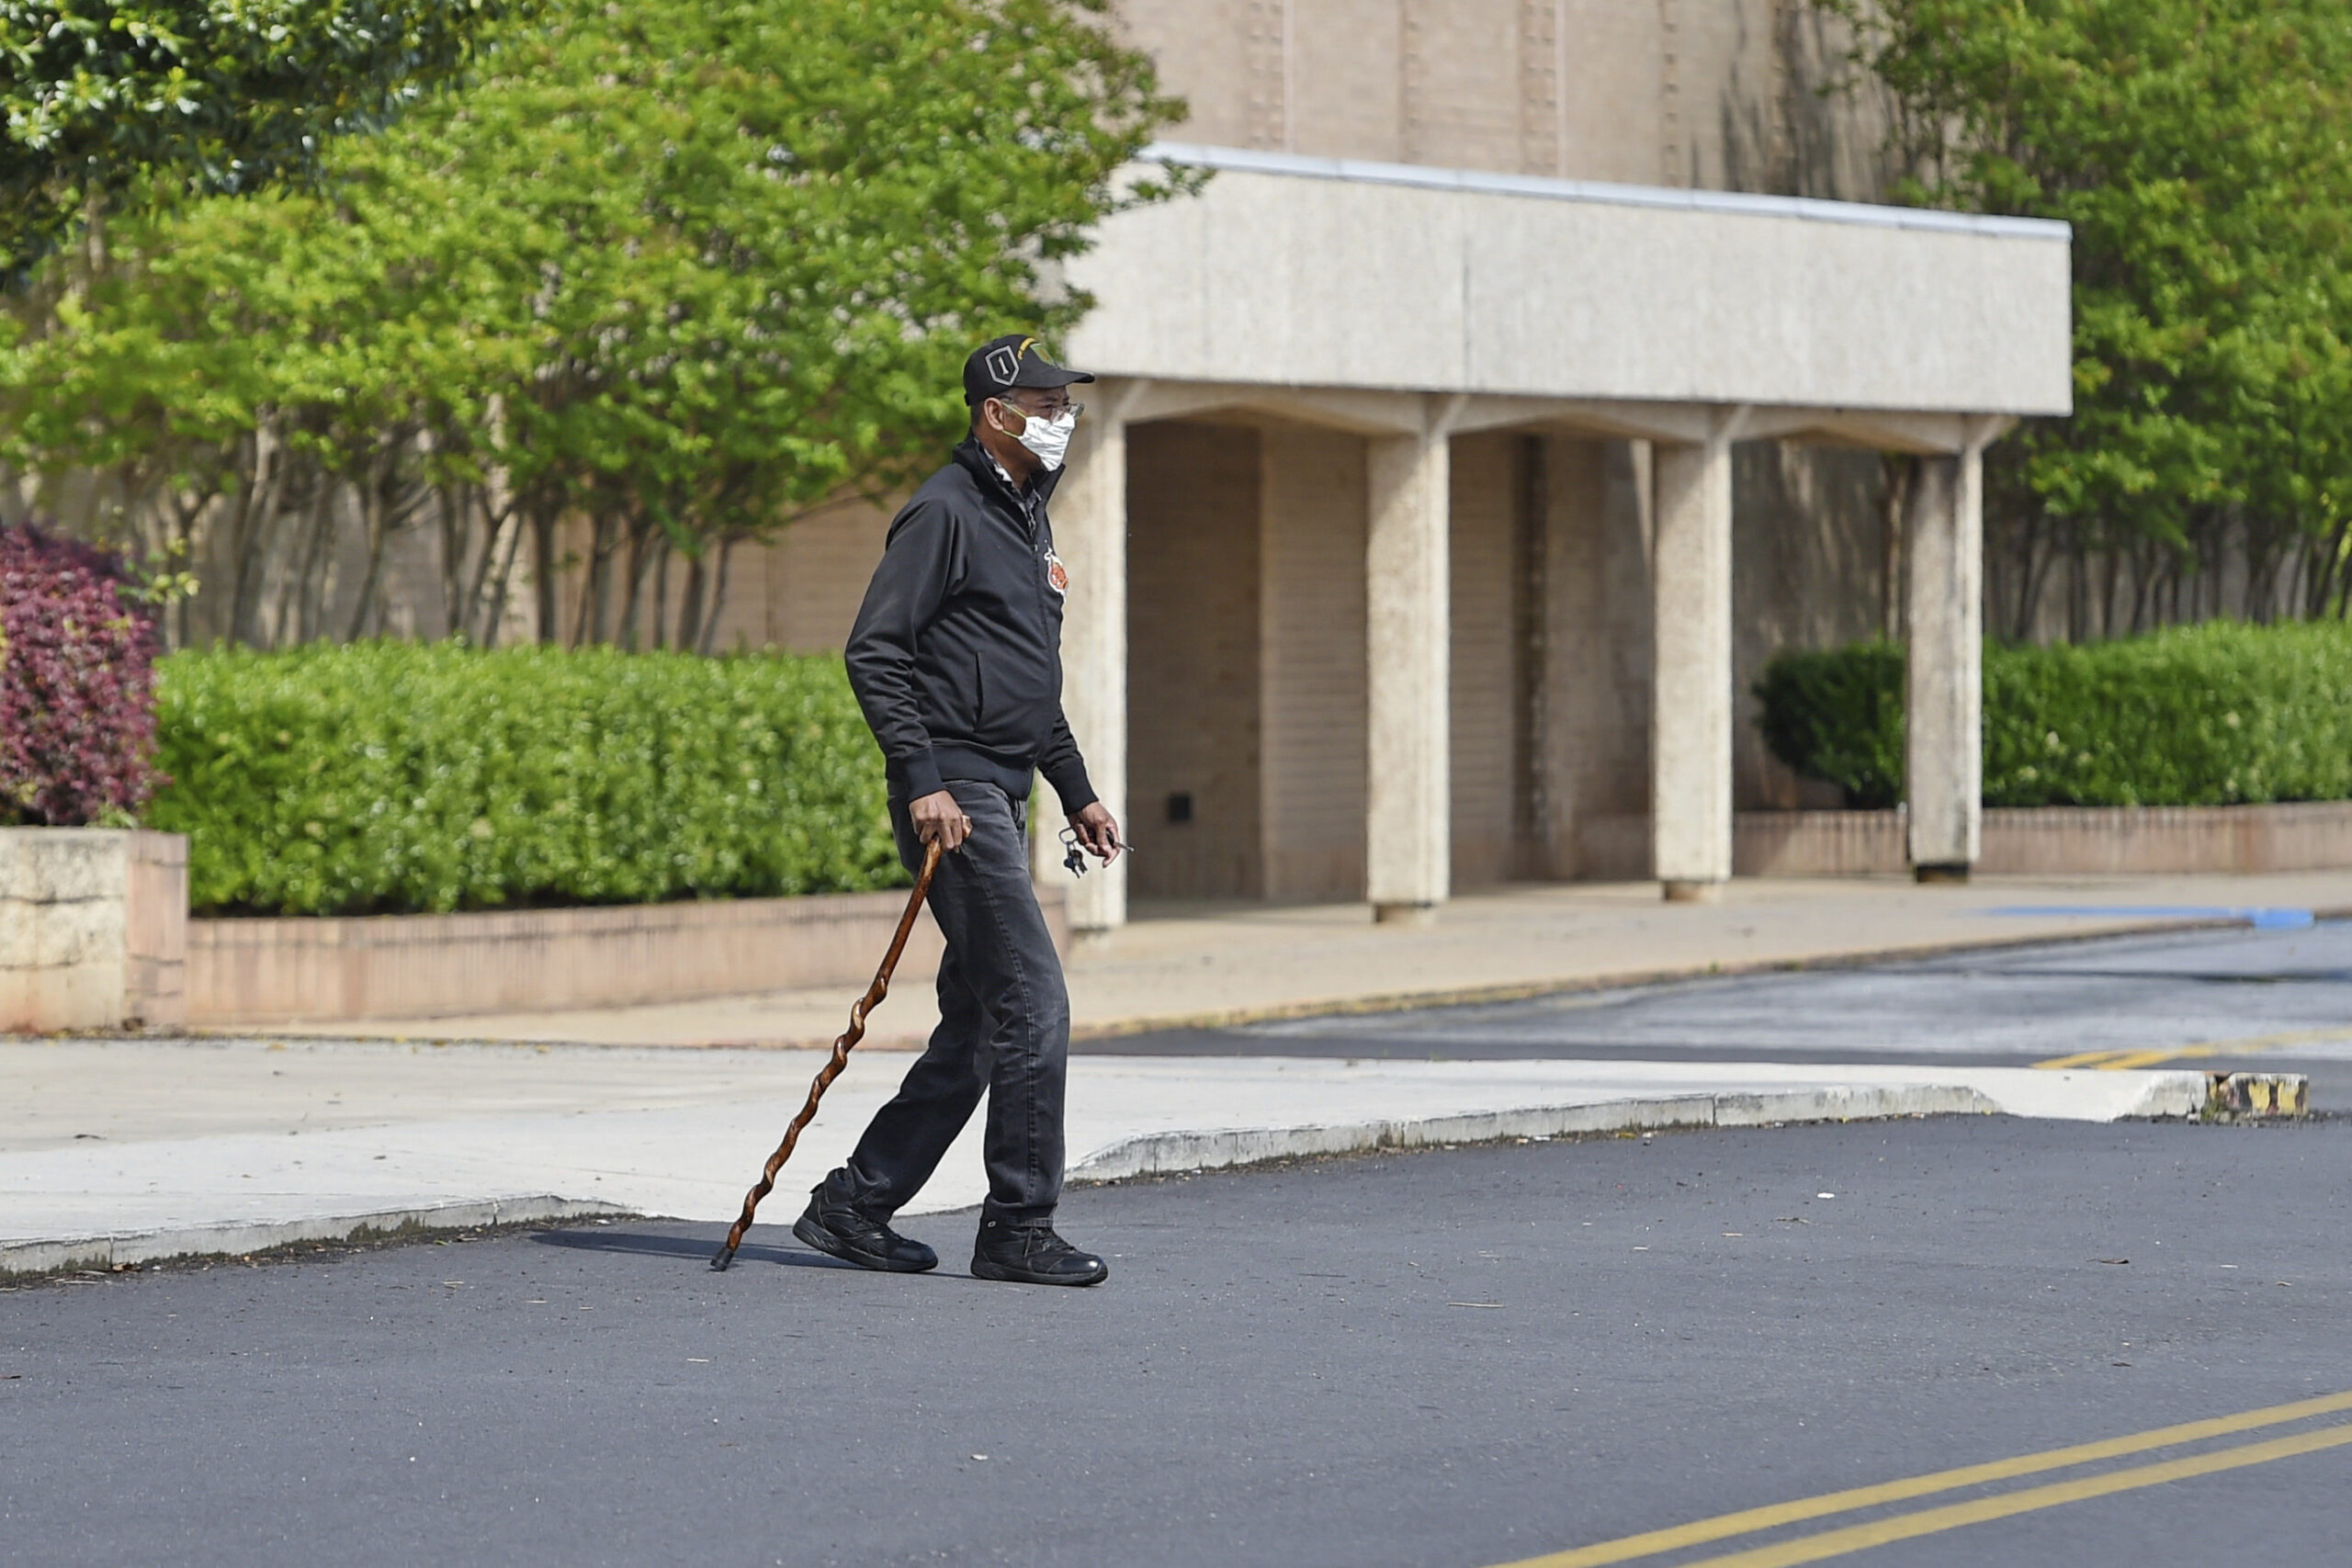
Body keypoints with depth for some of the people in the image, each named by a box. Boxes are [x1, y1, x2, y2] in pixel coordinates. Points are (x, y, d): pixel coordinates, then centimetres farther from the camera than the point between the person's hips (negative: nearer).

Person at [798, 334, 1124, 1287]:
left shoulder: (1028, 519, 21)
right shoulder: (946, 511, -9)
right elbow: (874, 651, -15)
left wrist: (1076, 790, 23)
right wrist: (921, 779, -21)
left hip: (1001, 801, 10)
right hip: (954, 795, -10)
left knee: (976, 1028, 9)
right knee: (1033, 1007, -11)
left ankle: (853, 1207, 15)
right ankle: (1018, 1232, -6)